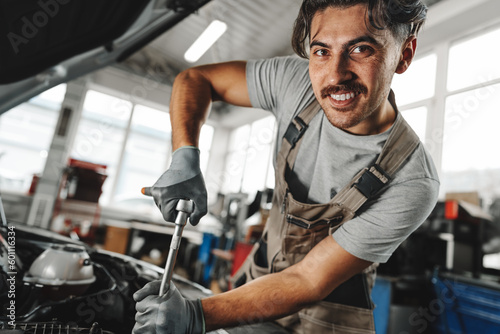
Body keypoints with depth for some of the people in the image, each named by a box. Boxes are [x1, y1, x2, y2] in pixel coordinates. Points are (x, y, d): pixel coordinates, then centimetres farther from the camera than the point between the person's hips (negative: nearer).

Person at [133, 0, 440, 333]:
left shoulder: (412, 185, -29)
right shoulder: (299, 81, -19)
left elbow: (310, 281, -25)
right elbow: (194, 79, -10)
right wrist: (185, 161, -27)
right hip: (260, 273, 4)